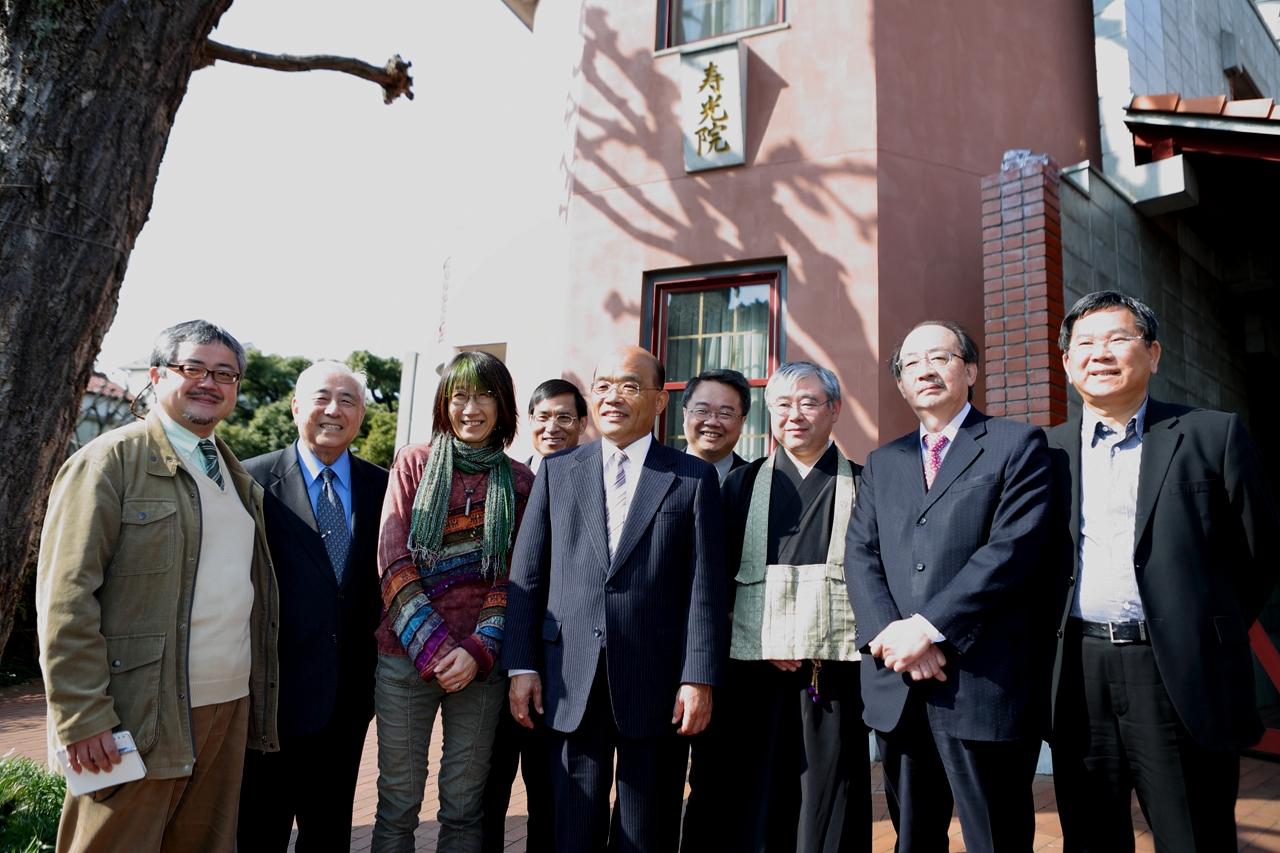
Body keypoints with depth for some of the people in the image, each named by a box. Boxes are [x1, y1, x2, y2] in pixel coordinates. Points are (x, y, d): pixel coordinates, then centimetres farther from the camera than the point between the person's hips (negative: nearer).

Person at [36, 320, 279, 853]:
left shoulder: (239, 479, 15)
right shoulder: (110, 461, -6)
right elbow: (65, 595, -11)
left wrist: (258, 700, 12)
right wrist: (82, 718, -16)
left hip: (230, 710, 6)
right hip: (142, 715, -6)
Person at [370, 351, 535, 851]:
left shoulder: (519, 483, 5)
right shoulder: (413, 464, 3)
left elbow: (511, 577, 3)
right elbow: (392, 561, -3)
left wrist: (478, 651, -11)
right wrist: (434, 649, -11)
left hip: (481, 663, 1)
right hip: (405, 658, 0)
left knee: (464, 808, 10)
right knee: (398, 804, 8)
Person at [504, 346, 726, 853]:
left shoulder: (693, 478, 2)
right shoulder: (557, 472, 8)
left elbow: (705, 584, -3)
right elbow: (526, 575, 7)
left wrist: (699, 677, -8)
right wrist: (522, 665, 1)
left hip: (656, 682, -1)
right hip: (571, 682, 2)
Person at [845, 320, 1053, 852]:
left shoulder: (1018, 444, 3)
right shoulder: (882, 463, 17)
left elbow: (1012, 547, -10)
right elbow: (860, 556, 7)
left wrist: (929, 626, -16)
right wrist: (889, 633, -11)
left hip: (985, 685, -4)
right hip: (895, 688, 5)